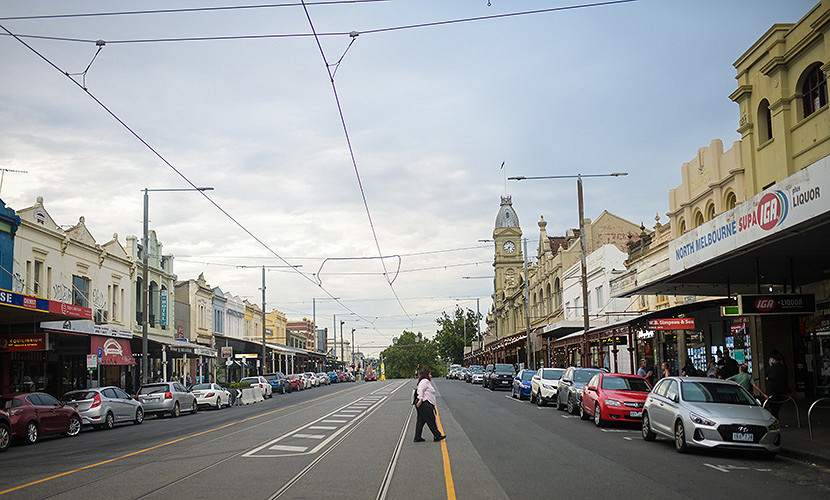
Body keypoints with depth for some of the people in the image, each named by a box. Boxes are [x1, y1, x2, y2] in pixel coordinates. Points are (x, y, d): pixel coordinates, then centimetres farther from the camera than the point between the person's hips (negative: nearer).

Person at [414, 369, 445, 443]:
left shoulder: (427, 382, 26)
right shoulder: (425, 381, -7)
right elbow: (420, 390, -18)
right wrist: (420, 400, -26)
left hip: (427, 405, 11)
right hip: (424, 404, -11)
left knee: (421, 421, 8)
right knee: (431, 420, -6)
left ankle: (417, 437, 8)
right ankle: (437, 436, -2)